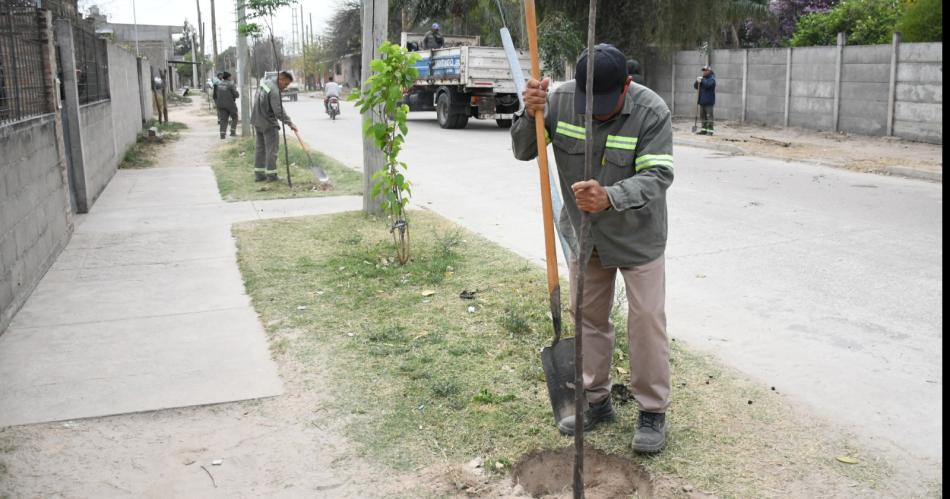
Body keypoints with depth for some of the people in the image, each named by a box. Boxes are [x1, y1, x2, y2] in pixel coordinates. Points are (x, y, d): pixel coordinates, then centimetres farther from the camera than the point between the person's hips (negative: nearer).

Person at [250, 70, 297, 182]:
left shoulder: (265, 82, 7)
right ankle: (271, 174, 1)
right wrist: (290, 123, -22)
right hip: (268, 123, -9)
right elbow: (279, 111, -28)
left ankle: (259, 174, 17)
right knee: (272, 147, -1)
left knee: (260, 147, 13)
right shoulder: (274, 91, -22)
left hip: (257, 121, 9)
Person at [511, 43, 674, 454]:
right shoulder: (561, 99, -13)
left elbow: (657, 176, -28)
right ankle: (596, 400, 29)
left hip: (637, 236, -3)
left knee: (647, 319, 0)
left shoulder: (652, 111, -22)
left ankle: (653, 411, 16)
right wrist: (531, 115, -29)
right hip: (584, 234, 4)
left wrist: (610, 198, -46)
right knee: (589, 316, 13)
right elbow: (524, 151, -8)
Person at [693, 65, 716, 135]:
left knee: (709, 116, -9)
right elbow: (695, 86, 12)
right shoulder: (702, 78, 16)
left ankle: (710, 130, -9)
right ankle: (704, 130, 17)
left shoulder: (712, 79, -5)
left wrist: (702, 80, -17)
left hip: (709, 102, -8)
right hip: (702, 101, 8)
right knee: (702, 116, 11)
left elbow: (708, 84, -24)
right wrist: (697, 81, -8)